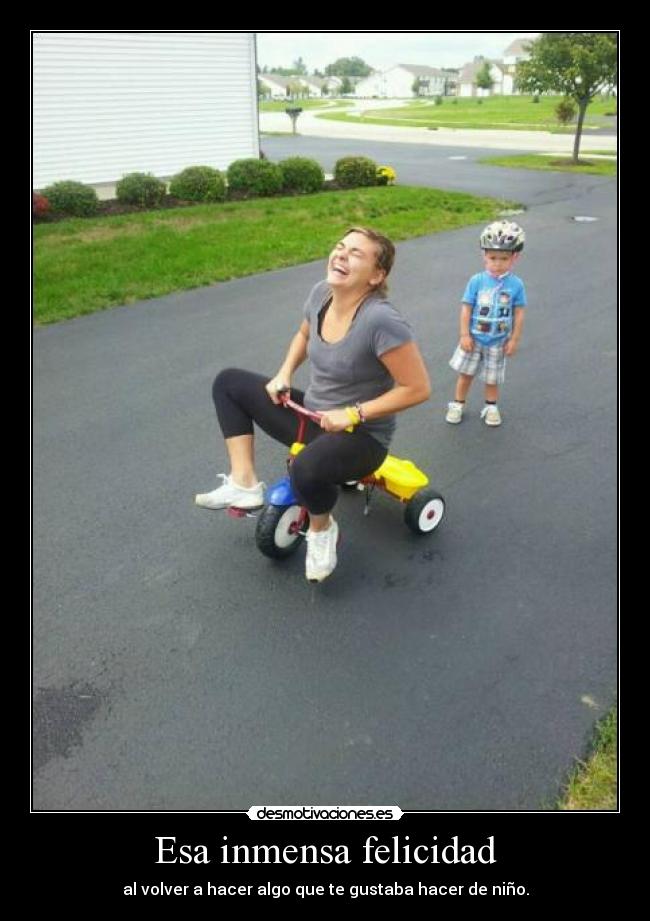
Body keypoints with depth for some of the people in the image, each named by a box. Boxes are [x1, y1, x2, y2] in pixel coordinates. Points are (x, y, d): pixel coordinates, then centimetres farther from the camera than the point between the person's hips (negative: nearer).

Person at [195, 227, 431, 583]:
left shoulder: (381, 320, -27)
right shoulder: (321, 293, -5)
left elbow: (418, 388, -24)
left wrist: (353, 414, -22)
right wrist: (284, 374, 0)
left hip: (361, 435, -8)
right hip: (311, 415, 8)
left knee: (307, 469, -40)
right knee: (229, 382, 6)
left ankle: (321, 528, -3)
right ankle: (244, 484, -1)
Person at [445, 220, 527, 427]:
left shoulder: (516, 285, -11)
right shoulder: (477, 281, -13)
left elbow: (519, 314, -5)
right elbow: (466, 308, -9)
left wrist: (514, 340, -4)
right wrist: (465, 335, -11)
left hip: (498, 341, 0)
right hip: (474, 338, 0)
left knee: (492, 377, 14)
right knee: (465, 373, 10)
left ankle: (491, 407, 34)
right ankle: (457, 404, 26)